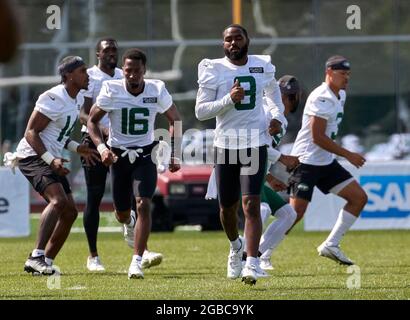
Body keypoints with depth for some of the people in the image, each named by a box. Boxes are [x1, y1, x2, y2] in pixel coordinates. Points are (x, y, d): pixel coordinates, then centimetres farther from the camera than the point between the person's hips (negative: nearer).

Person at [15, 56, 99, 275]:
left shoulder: (77, 100, 12)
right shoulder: (54, 99, -19)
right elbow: (31, 132, -19)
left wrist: (77, 148, 12)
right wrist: (50, 160, -27)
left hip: (51, 159, 10)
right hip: (33, 156, -10)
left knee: (69, 212, 7)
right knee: (58, 200, -29)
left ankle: (46, 262, 13)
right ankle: (37, 256, -32)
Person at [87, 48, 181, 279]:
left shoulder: (157, 91, -11)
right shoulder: (111, 90, -13)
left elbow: (175, 120, 5)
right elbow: (92, 121, -1)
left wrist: (174, 154, -1)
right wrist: (101, 147, -17)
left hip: (146, 155, -1)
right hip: (118, 155, 1)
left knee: (144, 204, -19)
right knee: (122, 212, 10)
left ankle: (137, 261, -16)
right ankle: (130, 224, 50)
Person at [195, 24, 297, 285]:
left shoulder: (263, 66, 5)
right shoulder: (213, 70, -3)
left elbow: (272, 90, 29)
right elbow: (201, 111, -7)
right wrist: (229, 99, -19)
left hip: (255, 144, 0)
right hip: (225, 144, 0)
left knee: (251, 204, -13)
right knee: (228, 207, 11)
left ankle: (252, 264, -17)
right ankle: (236, 247, 42)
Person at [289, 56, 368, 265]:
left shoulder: (340, 96, 12)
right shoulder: (321, 98, -18)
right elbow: (317, 137, -22)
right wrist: (348, 155, -18)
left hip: (327, 162, 9)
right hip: (306, 162, -9)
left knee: (359, 197, 5)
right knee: (296, 212, -15)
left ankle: (331, 246, 8)